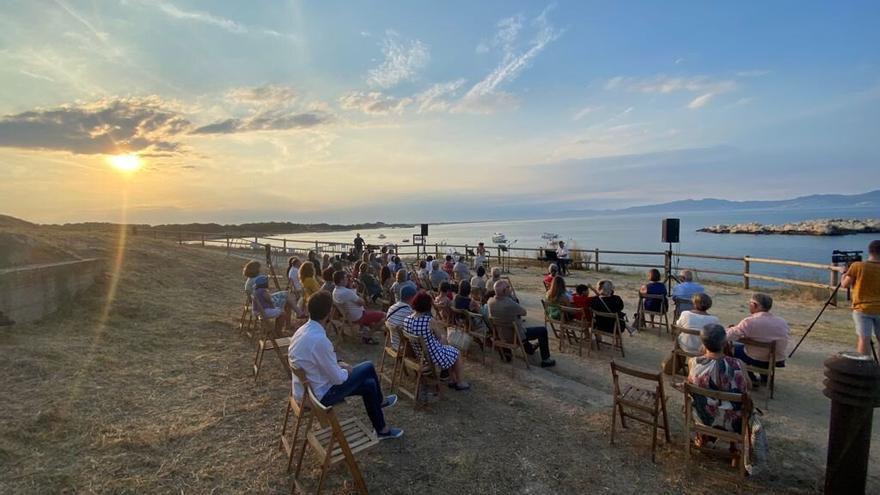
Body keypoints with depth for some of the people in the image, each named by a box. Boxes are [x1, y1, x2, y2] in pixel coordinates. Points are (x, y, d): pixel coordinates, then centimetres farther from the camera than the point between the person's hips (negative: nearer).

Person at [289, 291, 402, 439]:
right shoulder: (319, 340, -32)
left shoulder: (303, 330, -4)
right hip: (320, 395, -8)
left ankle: (381, 429, 32)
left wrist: (338, 364, 6)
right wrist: (346, 370, -1)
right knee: (368, 368, 1)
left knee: (369, 384, 14)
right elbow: (338, 378, -22)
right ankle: (380, 401, 27)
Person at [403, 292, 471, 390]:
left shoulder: (406, 320, -11)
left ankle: (452, 380, 39)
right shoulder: (429, 321, -30)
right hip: (431, 356, -7)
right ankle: (459, 382, 35)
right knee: (456, 353, 20)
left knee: (448, 350, 29)